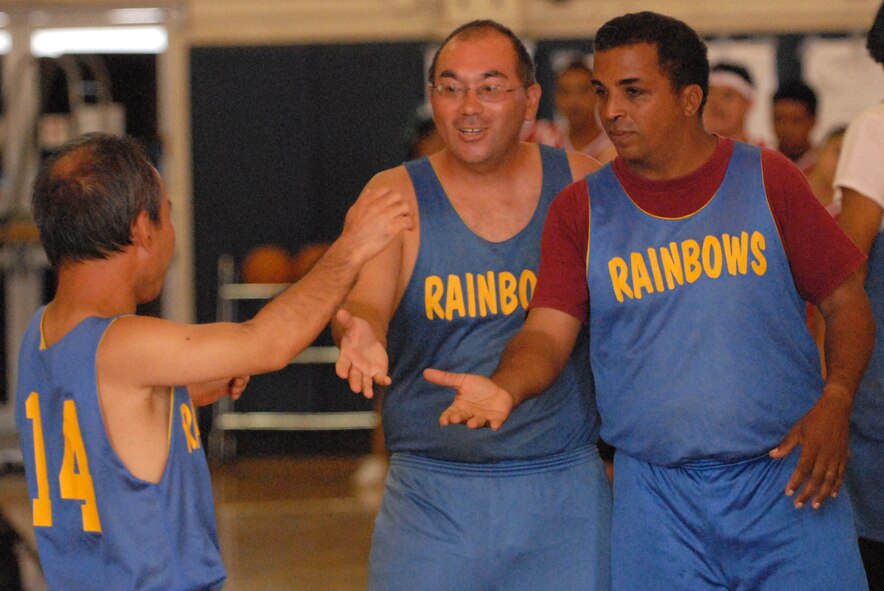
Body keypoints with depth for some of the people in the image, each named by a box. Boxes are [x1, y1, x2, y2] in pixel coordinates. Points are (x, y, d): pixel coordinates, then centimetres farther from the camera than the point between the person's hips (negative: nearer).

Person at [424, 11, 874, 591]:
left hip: (787, 478, 0)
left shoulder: (767, 179, 3)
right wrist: (505, 387, -25)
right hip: (656, 494, 0)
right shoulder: (581, 210, 4)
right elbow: (548, 333, -3)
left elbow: (847, 302, 6)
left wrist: (835, 402, -11)